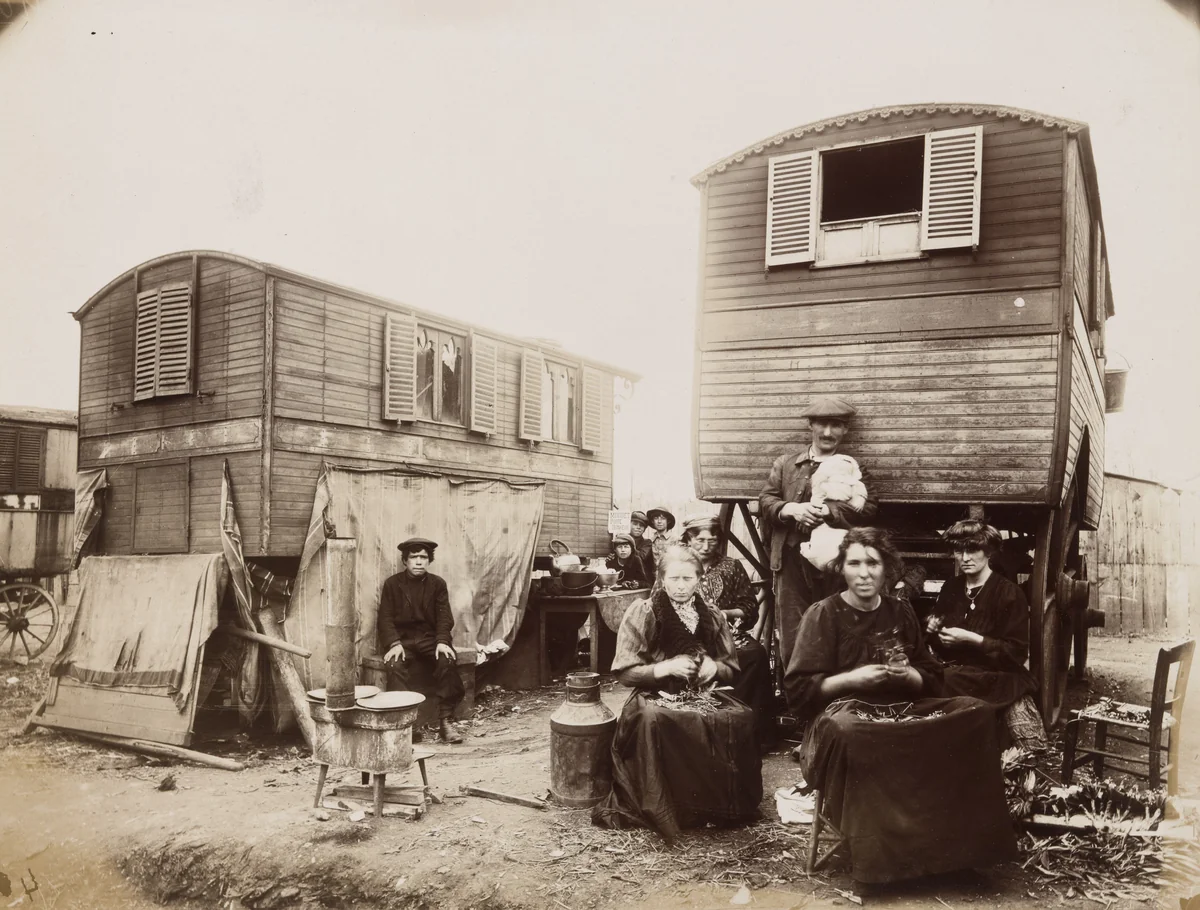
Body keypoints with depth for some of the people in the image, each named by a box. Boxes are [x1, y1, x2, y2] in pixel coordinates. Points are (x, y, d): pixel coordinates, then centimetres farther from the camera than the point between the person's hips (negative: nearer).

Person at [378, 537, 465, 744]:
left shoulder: (438, 583, 7)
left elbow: (444, 616, 0)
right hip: (403, 638, 0)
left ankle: (445, 720, -23)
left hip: (430, 637, 1)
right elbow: (385, 618, -3)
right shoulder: (392, 584, 4)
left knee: (448, 660, -29)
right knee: (395, 664, -33)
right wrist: (394, 644, -21)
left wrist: (442, 641, -19)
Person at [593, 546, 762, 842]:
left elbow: (731, 669, 15)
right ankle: (658, 810, -22)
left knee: (741, 718, -27)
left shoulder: (712, 616, 9)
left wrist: (714, 667, -9)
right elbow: (624, 671, -5)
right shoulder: (642, 612, -3)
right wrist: (665, 667, -20)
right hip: (655, 694, -3)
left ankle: (728, 803, -9)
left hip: (703, 694, 3)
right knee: (654, 721, -39)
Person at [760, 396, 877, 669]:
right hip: (791, 560, 1)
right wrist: (791, 509, -13)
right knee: (791, 639, 5)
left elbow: (867, 509, -6)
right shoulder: (785, 463, 14)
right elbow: (765, 501, 7)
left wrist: (825, 510, -19)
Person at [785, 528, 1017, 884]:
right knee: (851, 733, -41)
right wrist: (853, 679, -17)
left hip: (903, 707, 5)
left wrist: (908, 676, -6)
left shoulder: (901, 613, 14)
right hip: (843, 711, -5)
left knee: (977, 712, -17)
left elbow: (931, 677, 17)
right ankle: (878, 852, -25)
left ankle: (956, 839, -14)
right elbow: (799, 690, -6)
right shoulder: (823, 614, -2)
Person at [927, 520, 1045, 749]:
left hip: (997, 676, -5)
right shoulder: (951, 587, 12)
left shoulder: (1009, 593, -6)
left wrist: (971, 639, -18)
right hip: (955, 670, 5)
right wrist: (932, 624, 1)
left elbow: (1017, 653, -9)